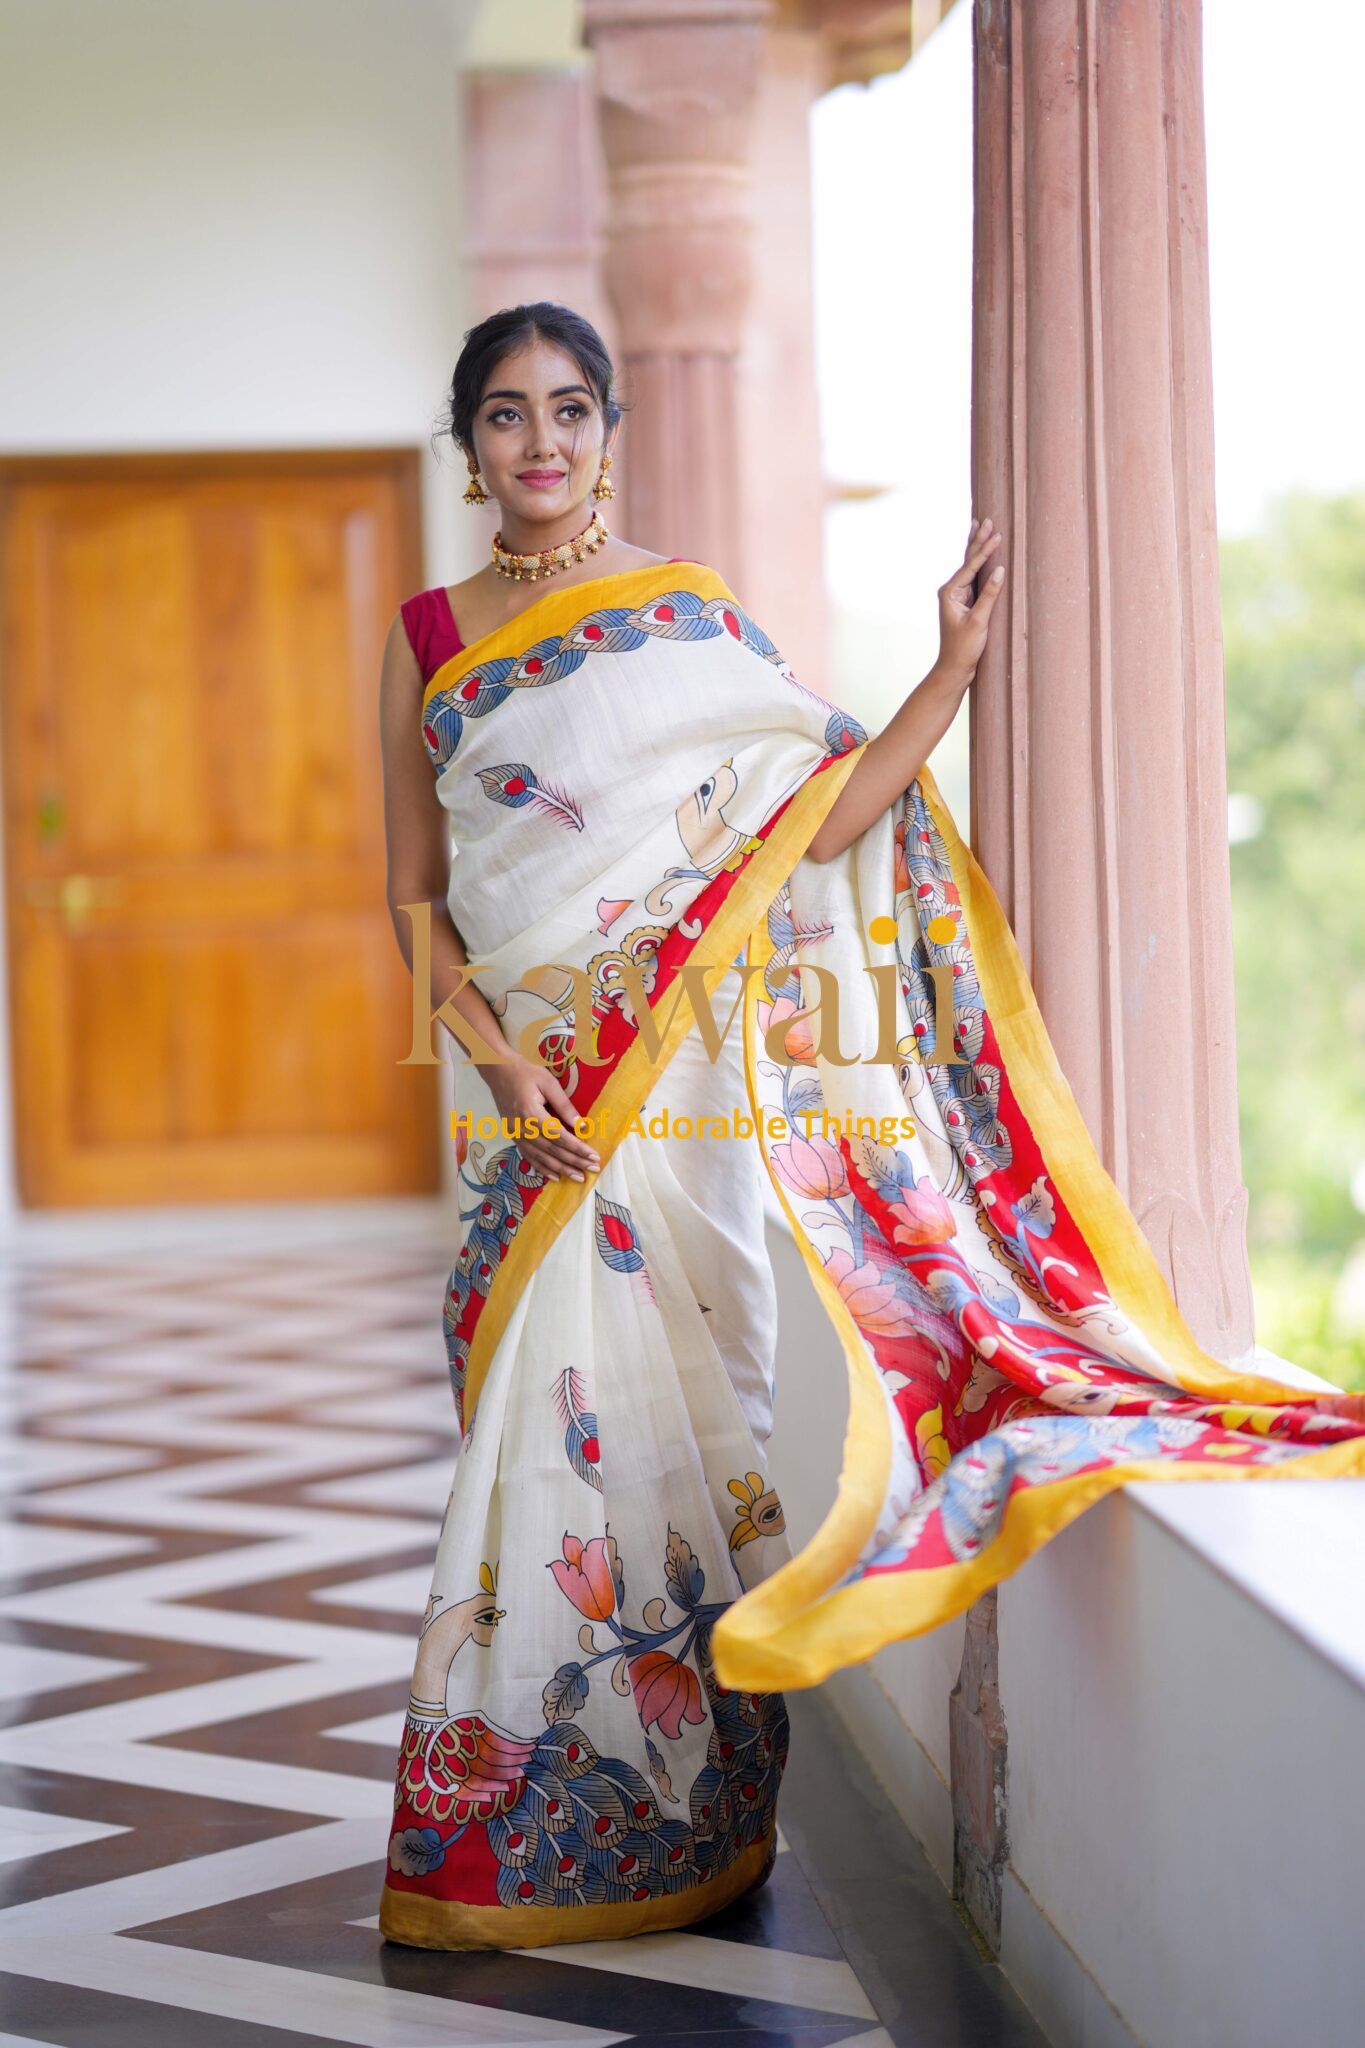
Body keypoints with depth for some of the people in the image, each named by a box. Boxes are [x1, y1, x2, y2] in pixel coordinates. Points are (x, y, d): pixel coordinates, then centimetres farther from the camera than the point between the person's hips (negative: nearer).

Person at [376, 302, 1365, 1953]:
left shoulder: (695, 614, 5)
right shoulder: (428, 639, 9)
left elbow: (813, 828, -2)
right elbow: (414, 898, 8)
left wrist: (954, 668, -8)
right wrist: (491, 1050, -7)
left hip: (676, 1069, -2)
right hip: (525, 1076, 2)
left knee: (661, 1394, -2)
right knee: (547, 1403, 2)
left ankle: (682, 1815, 10)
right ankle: (533, 1811, 15)